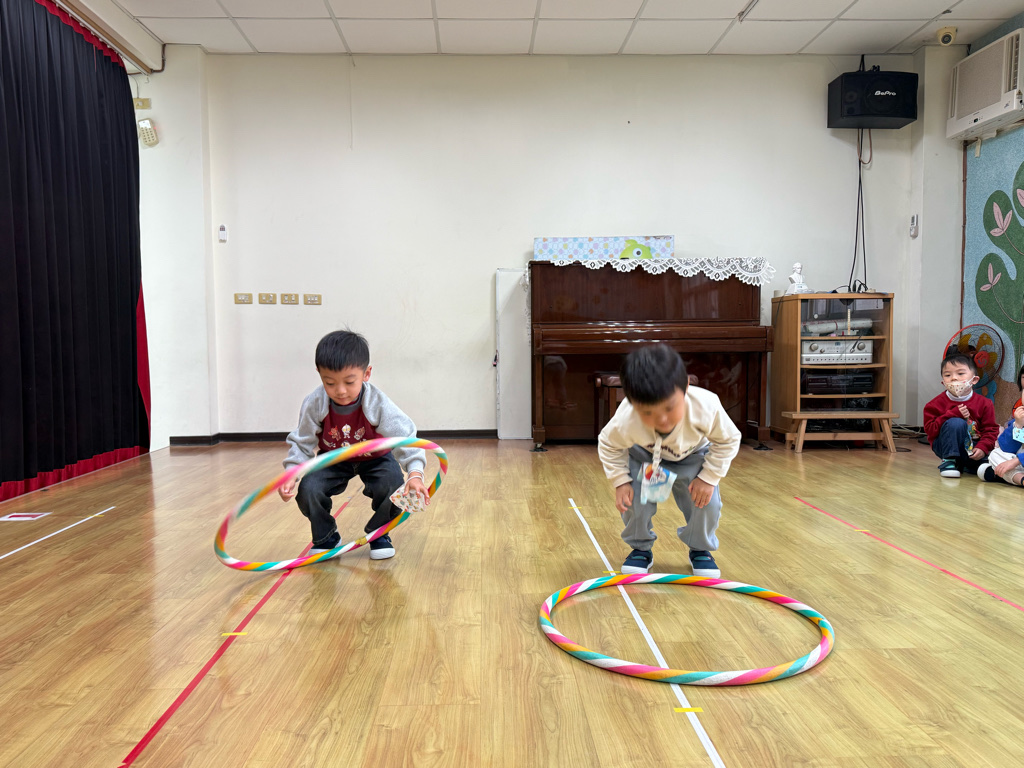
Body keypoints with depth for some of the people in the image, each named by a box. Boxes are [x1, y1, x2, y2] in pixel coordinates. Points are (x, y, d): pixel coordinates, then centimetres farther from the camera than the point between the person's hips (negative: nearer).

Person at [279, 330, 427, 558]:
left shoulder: (378, 404, -33)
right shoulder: (314, 404, -26)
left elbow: (405, 439, -35)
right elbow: (302, 443, -12)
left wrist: (415, 474, -51)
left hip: (375, 458, -1)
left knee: (393, 487, -29)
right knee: (307, 489, -23)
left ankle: (379, 534, 3)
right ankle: (326, 537, 7)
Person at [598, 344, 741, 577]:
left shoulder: (706, 407, -41)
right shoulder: (624, 422, -41)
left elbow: (729, 440, -18)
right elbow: (607, 445, -14)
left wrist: (709, 477, -21)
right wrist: (620, 481, -20)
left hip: (692, 456, 0)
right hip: (644, 457, 0)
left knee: (707, 501, -13)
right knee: (633, 499, -14)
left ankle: (700, 550, 16)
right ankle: (640, 549, 15)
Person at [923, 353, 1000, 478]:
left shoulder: (984, 403, -1)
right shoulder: (937, 403, -6)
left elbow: (991, 429, -1)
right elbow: (930, 429, -13)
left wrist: (982, 447, -19)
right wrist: (955, 414, -23)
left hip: (972, 447, 4)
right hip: (947, 446, -3)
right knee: (956, 423, -30)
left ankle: (963, 464, 13)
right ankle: (949, 461, -17)